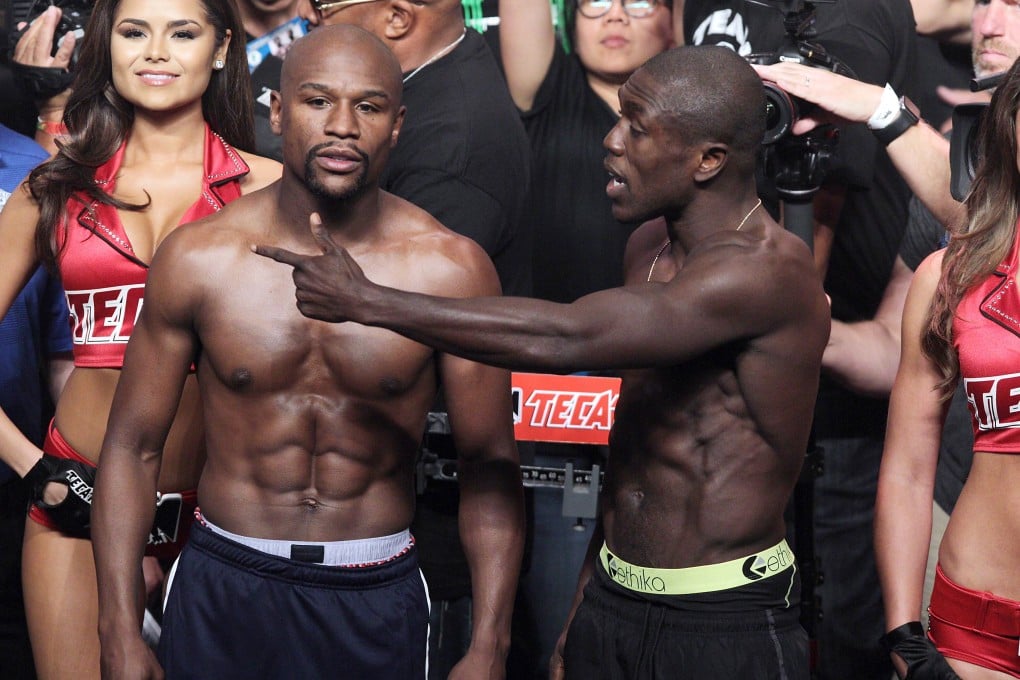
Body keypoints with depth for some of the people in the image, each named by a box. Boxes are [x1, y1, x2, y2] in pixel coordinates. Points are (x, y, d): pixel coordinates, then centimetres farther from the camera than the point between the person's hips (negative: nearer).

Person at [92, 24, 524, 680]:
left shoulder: (450, 268, -8)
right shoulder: (198, 258, -6)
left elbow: (490, 465, -2)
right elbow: (132, 446, 0)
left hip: (378, 601, 0)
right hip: (222, 592, 0)